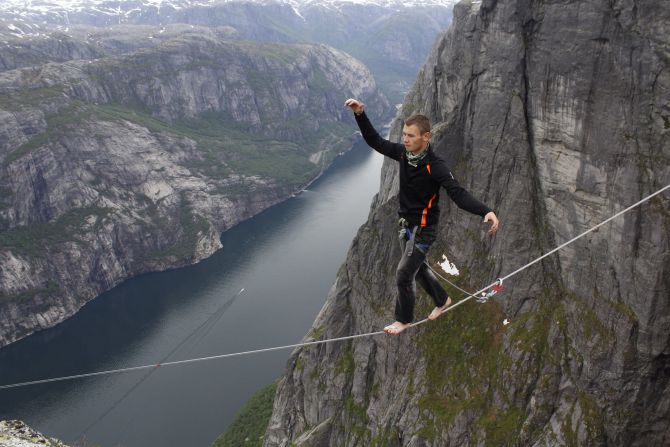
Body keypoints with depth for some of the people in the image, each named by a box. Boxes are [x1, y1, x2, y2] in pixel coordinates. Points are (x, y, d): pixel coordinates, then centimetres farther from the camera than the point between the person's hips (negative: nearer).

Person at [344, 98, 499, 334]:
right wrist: (360, 114, -10)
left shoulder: (435, 166, -27)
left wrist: (485, 211, -50)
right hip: (406, 225, 7)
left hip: (423, 229, -7)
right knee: (418, 267, 24)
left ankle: (404, 319, 24)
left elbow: (458, 193, -35)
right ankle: (442, 300, 48)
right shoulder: (404, 153, -7)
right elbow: (376, 142, 2)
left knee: (403, 275, 0)